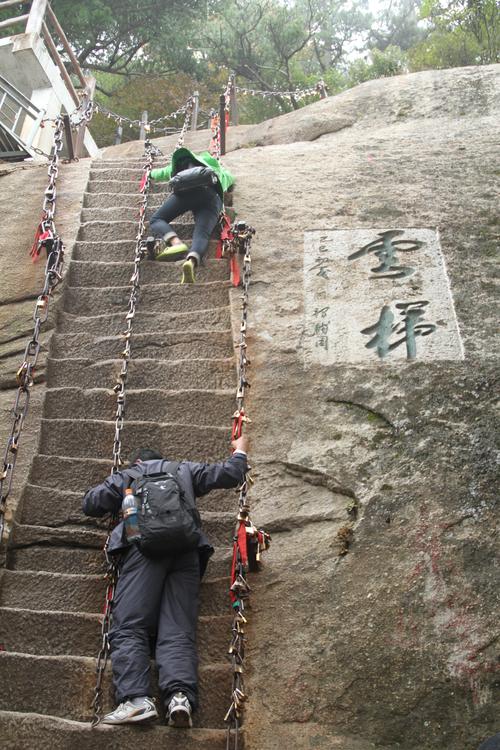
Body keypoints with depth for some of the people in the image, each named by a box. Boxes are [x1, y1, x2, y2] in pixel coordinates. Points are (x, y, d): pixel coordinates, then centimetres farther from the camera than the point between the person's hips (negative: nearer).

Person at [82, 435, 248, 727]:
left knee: (129, 628, -6)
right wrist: (240, 450, 45)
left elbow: (91, 504, 20)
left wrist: (118, 495, 40)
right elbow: (230, 474, 25)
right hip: (187, 550, 2)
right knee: (178, 631, -5)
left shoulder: (126, 475, 26)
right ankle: (181, 695, -27)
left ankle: (136, 697, -25)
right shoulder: (186, 469, 30)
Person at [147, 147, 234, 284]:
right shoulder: (215, 166, 42)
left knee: (156, 220, 4)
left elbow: (161, 173, 48)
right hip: (213, 197, 2)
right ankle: (191, 261, -53)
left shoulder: (183, 162, 36)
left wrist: (150, 173, 70)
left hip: (187, 190, -2)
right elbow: (230, 178, 57)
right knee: (202, 234, -17)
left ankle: (176, 243, -30)